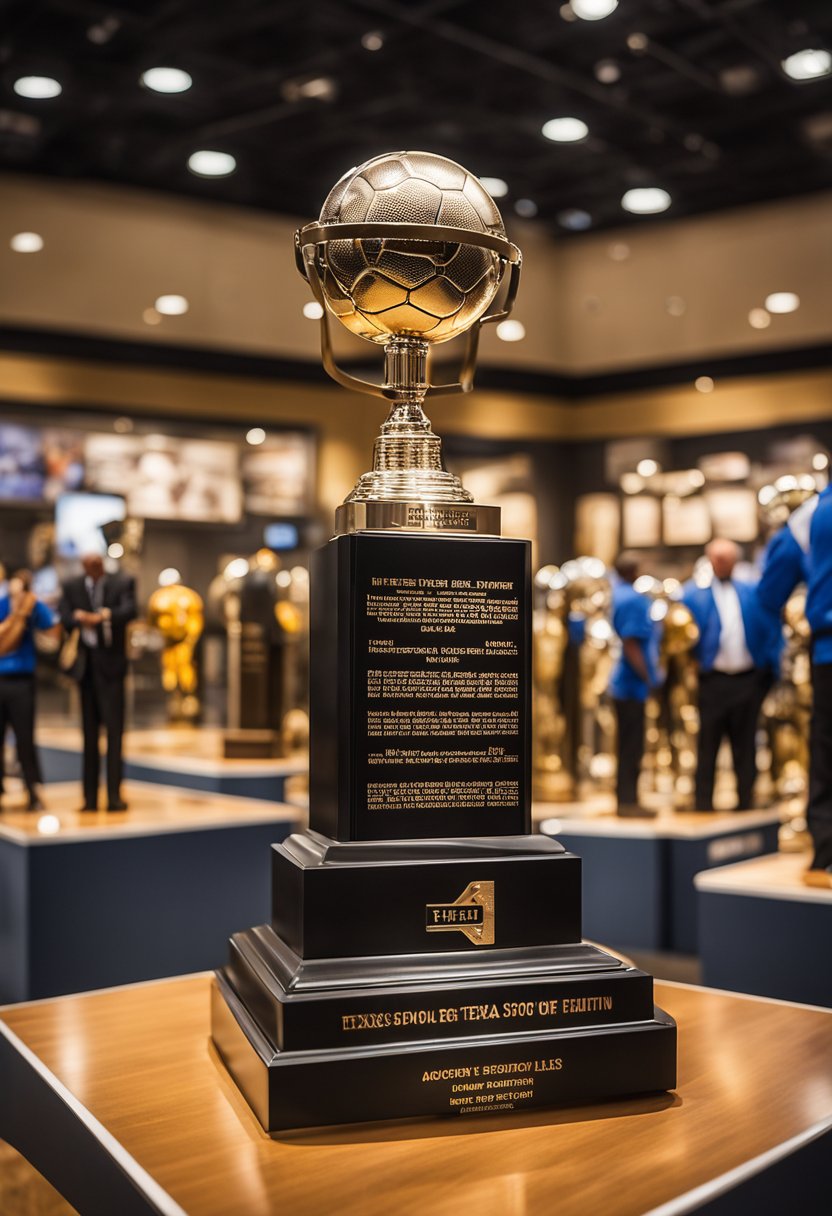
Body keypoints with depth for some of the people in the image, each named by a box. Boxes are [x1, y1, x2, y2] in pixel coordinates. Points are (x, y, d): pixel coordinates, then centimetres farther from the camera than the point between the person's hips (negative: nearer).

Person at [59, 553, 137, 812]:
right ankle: (90, 797, 11)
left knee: (114, 730, -6)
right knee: (89, 732, 7)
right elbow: (65, 616, -6)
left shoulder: (123, 583, 1)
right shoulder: (71, 587, 7)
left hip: (110, 664, -2)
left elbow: (129, 610, -16)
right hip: (85, 665, 3)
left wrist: (102, 616, -32)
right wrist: (80, 618, -28)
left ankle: (114, 795, -4)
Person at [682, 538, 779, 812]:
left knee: (745, 749, 7)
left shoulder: (753, 593, 9)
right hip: (713, 683, -2)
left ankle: (745, 806, 13)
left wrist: (770, 667, 2)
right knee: (708, 748, 1)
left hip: (749, 681, 2)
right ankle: (704, 807, 5)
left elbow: (770, 633, 11)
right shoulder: (694, 595, 2)